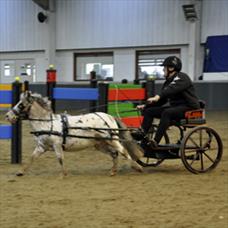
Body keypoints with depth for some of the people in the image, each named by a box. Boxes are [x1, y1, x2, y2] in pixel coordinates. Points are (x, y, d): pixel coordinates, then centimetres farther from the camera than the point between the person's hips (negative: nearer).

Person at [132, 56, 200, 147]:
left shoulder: (182, 77, -12)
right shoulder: (168, 81, 15)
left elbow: (173, 88, -32)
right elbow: (162, 100, 15)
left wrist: (158, 96, -48)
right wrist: (145, 106, 5)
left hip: (189, 107, -9)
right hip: (175, 106, 9)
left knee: (167, 112, -36)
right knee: (149, 111, -3)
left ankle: (156, 141, -40)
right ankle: (142, 133, -15)